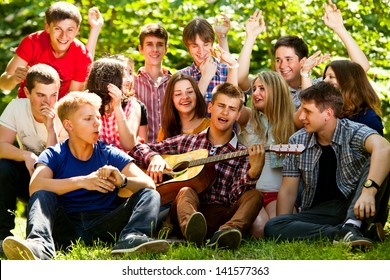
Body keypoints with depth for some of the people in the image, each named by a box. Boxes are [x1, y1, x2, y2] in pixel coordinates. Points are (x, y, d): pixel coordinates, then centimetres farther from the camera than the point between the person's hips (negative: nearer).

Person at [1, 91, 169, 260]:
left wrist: (123, 180, -23)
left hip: (105, 226, 1)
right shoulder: (53, 156, 7)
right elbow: (35, 187, -15)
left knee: (150, 195, -15)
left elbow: (149, 184, -1)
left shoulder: (110, 154, 10)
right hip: (67, 226, -1)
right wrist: (82, 181, -22)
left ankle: (131, 238, -49)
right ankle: (40, 246, -53)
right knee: (42, 196, -23)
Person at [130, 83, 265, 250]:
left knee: (255, 195, -24)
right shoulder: (187, 141, 17)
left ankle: (225, 233, -57)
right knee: (186, 191, -30)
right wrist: (154, 157, -3)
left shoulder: (242, 155, 12)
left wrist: (253, 173, -22)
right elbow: (138, 149, 20)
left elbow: (235, 198, -3)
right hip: (186, 216, 0)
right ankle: (191, 230, -65)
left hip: (220, 218, 0)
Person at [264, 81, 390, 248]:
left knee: (376, 165, -26)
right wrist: (284, 231, -9)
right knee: (271, 227, -24)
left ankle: (352, 225, -37)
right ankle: (341, 233, -35)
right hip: (320, 212, 3)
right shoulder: (297, 141, 5)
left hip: (355, 207, -3)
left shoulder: (354, 132, -9)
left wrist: (369, 191, -47)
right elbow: (288, 191, 5)